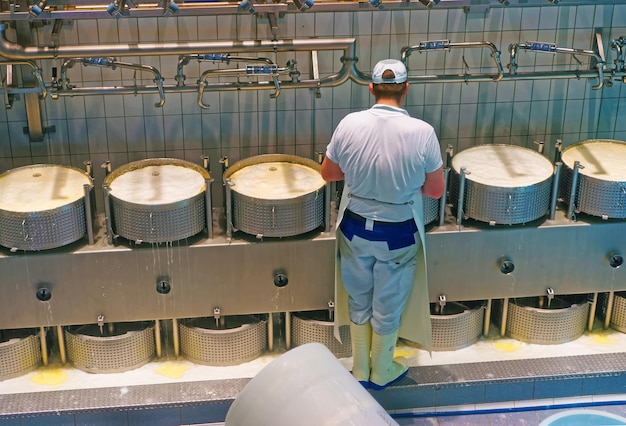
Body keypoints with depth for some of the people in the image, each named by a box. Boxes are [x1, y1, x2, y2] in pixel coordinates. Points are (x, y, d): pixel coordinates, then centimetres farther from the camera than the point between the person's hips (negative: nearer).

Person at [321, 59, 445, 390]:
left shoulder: (349, 124, -14)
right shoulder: (422, 132, -20)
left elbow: (328, 173, -1)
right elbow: (436, 190, -10)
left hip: (355, 228, 2)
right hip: (398, 235, -2)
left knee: (359, 301, 22)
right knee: (388, 307, 18)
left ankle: (360, 370, 39)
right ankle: (381, 372, 39)